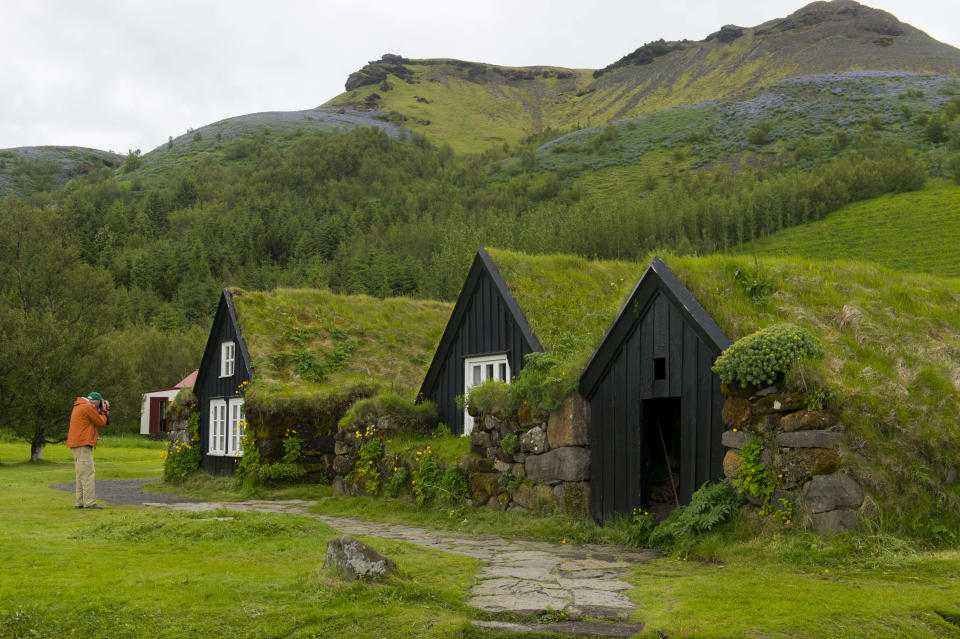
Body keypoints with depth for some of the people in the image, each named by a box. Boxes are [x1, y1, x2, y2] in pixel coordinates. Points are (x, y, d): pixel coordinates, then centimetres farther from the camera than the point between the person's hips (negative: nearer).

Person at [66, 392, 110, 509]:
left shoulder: (79, 407, 20)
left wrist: (102, 411, 13)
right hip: (83, 445, -10)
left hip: (75, 445, 10)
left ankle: (80, 502, 10)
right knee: (88, 474, -12)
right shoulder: (88, 407, -11)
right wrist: (104, 411, 7)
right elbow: (101, 423, -7)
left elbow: (96, 422, 19)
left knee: (81, 475, 10)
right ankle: (89, 502, -16)